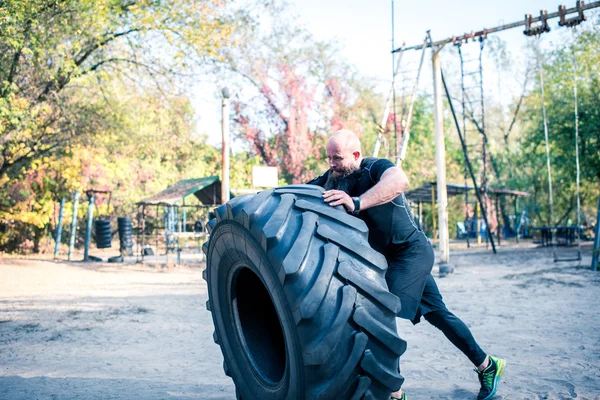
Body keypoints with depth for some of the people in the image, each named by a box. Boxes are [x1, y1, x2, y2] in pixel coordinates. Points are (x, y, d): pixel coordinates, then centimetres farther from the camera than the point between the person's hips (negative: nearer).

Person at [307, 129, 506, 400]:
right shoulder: (333, 179, 0)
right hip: (390, 258, 9)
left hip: (412, 252, -9)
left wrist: (356, 203, -57)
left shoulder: (374, 167, -22)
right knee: (438, 315, 18)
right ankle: (486, 365, 34)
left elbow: (399, 180, -45)